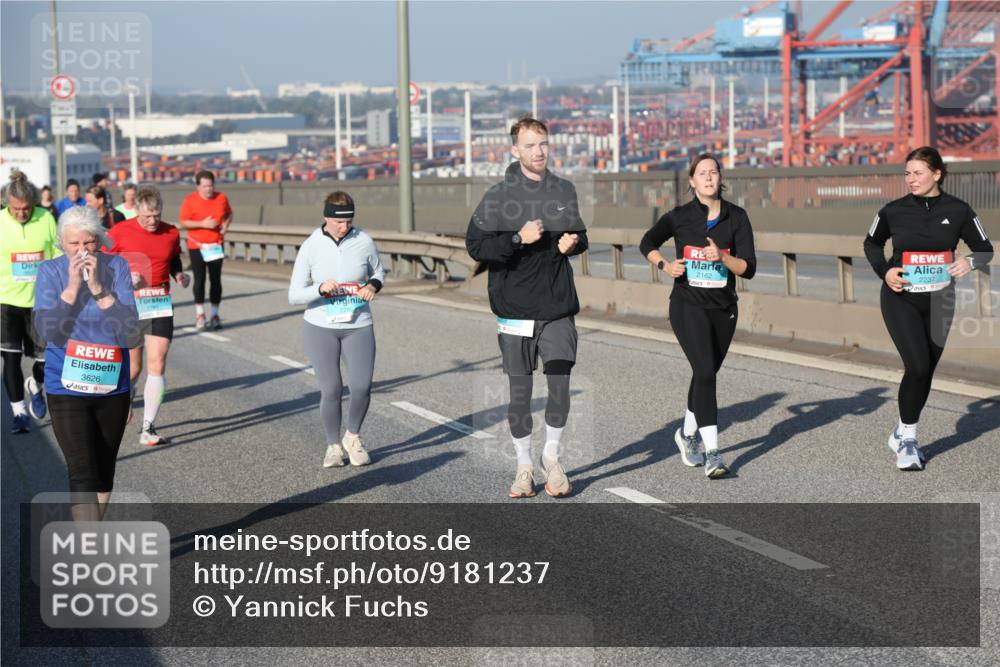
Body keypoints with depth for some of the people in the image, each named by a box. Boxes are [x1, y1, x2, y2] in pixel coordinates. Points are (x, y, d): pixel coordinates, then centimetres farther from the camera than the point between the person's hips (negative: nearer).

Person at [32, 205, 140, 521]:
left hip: (112, 387, 2)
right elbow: (48, 332, -16)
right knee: (82, 472, -12)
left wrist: (98, 288, -22)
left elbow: (128, 332, -15)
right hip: (67, 389, -2)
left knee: (104, 470, 14)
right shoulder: (50, 272, -6)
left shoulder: (117, 268, -6)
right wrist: (72, 287, -22)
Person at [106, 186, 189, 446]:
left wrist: (179, 275, 1)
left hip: (160, 305, 2)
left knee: (157, 364, -8)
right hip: (129, 307, -2)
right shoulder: (120, 232, -5)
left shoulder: (171, 233, 5)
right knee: (133, 367, 4)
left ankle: (148, 428, -6)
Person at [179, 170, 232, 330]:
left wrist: (226, 225, -2)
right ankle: (199, 314, 5)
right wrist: (202, 224, -19)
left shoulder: (221, 198, 2)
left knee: (216, 280, 3)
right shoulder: (190, 200, -7)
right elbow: (184, 222, -8)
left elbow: (229, 214, 18)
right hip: (197, 246, -3)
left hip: (216, 246, 3)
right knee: (199, 279, -4)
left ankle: (215, 315, 11)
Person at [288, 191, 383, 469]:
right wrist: (321, 288, -24)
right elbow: (294, 295, -6)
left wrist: (373, 285, -8)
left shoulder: (363, 242, -4)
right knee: (331, 390, -2)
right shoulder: (310, 247, -7)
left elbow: (378, 272, 15)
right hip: (320, 328, -1)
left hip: (358, 327, 1)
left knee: (362, 386, -8)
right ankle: (333, 445, 20)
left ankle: (352, 437, 19)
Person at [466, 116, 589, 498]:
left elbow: (581, 235, 22)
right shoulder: (498, 197, -3)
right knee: (519, 391, 5)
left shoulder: (565, 191, 9)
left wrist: (573, 242, -1)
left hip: (558, 308, 2)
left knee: (560, 384, -5)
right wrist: (518, 238, -20)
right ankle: (524, 466, 19)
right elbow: (475, 246, -8)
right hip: (515, 308, -2)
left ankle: (552, 456, 17)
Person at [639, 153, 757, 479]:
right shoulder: (679, 217, -5)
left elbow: (748, 268, -7)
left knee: (706, 373, 15)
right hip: (688, 305, -3)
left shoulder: (737, 217, -2)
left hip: (723, 309, 3)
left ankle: (687, 433, 40)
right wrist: (665, 265, -6)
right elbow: (647, 243, 13)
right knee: (705, 371, -18)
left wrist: (722, 256, -25)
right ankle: (712, 452, -20)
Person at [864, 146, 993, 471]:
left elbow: (985, 249, 4)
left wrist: (970, 261, -19)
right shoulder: (894, 211, -6)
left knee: (926, 371, 10)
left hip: (938, 301, 2)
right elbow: (872, 243, 12)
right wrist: (884, 271, -6)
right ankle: (907, 438, -1)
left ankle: (902, 436, 28)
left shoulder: (958, 211, -6)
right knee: (917, 366, -17)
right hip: (900, 300, -2)